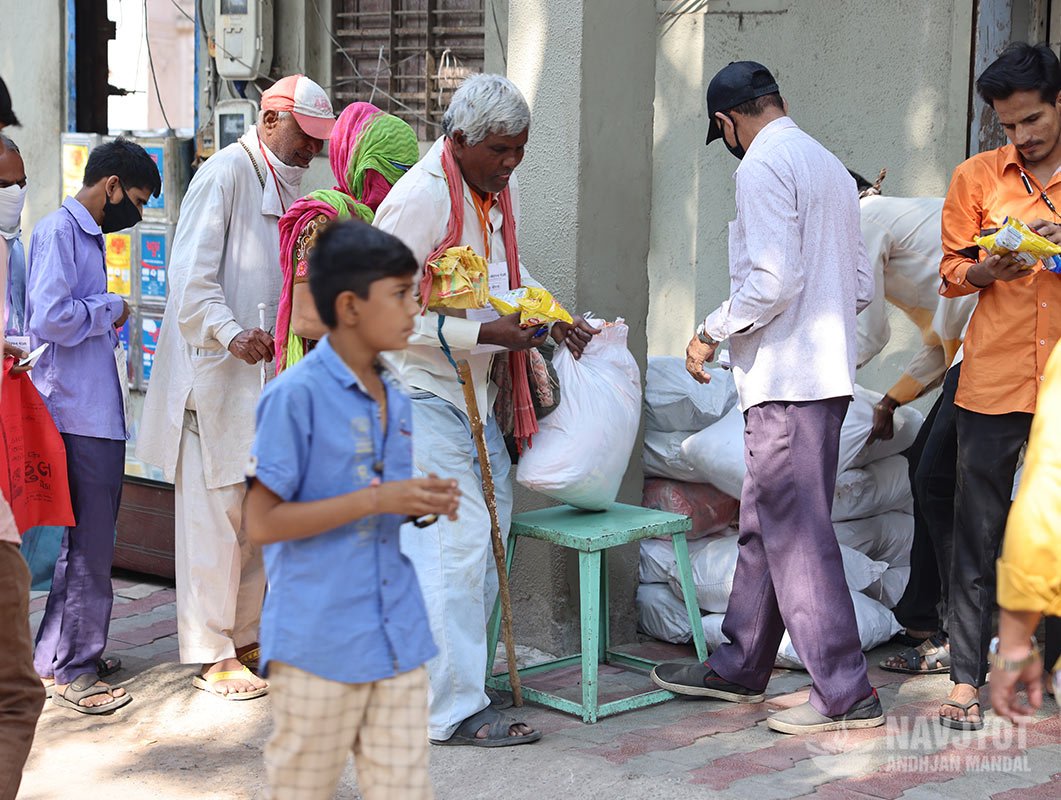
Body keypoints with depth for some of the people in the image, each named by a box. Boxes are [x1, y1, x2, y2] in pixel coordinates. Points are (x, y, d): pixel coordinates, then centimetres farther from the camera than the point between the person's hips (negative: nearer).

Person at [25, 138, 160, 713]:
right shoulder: (58, 231, -12)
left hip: (98, 413, 10)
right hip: (78, 415, -10)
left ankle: (55, 658, 26)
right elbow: (50, 318, -23)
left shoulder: (87, 235, 18)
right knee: (89, 544, -5)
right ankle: (73, 672, 3)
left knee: (88, 541, 16)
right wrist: (111, 310, -10)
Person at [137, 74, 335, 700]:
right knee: (215, 514, -4)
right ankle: (211, 654, 3)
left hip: (268, 373, 8)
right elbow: (191, 275, -18)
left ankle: (245, 637, 23)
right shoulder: (226, 174, -9)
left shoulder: (291, 185, 17)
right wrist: (232, 334, -30)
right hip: (214, 373, -8)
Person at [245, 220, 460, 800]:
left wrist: (424, 506, -2)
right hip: (318, 644, -6)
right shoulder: (296, 395, -13)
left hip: (399, 641, 6)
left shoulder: (397, 402, 10)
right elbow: (262, 524, -14)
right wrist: (377, 499, -19)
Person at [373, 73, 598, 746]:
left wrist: (551, 315, 7)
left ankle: (454, 669, 25)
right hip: (422, 392, -9)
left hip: (477, 391, 9)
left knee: (491, 532, 12)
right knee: (456, 541, -11)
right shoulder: (420, 198, -21)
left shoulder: (503, 188, 6)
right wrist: (488, 333, -25)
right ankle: (455, 710, -5)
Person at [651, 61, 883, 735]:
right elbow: (864, 285, 17)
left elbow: (774, 280, -21)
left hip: (787, 380, -10)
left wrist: (712, 333, -8)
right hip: (828, 372, 10)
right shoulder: (831, 166, 17)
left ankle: (845, 693, -3)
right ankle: (740, 669, 26)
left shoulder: (764, 164, -11)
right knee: (764, 527, 17)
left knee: (797, 536, -6)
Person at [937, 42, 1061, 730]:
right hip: (994, 383, 0)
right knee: (979, 536, 2)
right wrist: (990, 271, -12)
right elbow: (951, 273, 10)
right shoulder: (977, 178, 7)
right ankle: (967, 676, 8)